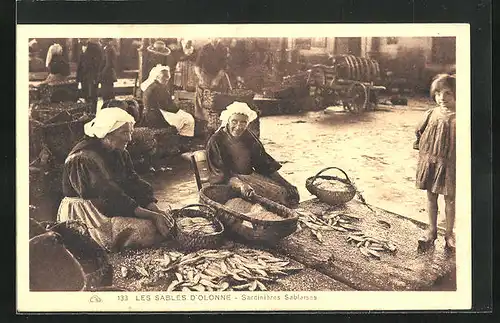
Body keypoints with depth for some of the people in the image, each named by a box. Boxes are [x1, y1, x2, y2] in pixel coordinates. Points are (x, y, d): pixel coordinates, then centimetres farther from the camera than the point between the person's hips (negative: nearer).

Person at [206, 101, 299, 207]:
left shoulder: (248, 137, 7)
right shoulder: (216, 141, -10)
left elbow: (264, 163, 10)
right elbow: (220, 173, -17)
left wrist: (283, 182, 0)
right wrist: (240, 185, -34)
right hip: (228, 182, -6)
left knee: (285, 192, -13)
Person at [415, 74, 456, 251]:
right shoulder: (431, 114, -1)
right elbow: (421, 138, 8)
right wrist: (423, 159, 6)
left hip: (450, 165, -3)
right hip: (430, 162, 4)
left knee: (450, 198, 9)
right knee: (431, 196, 14)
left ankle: (449, 233, 26)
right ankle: (432, 230, 30)